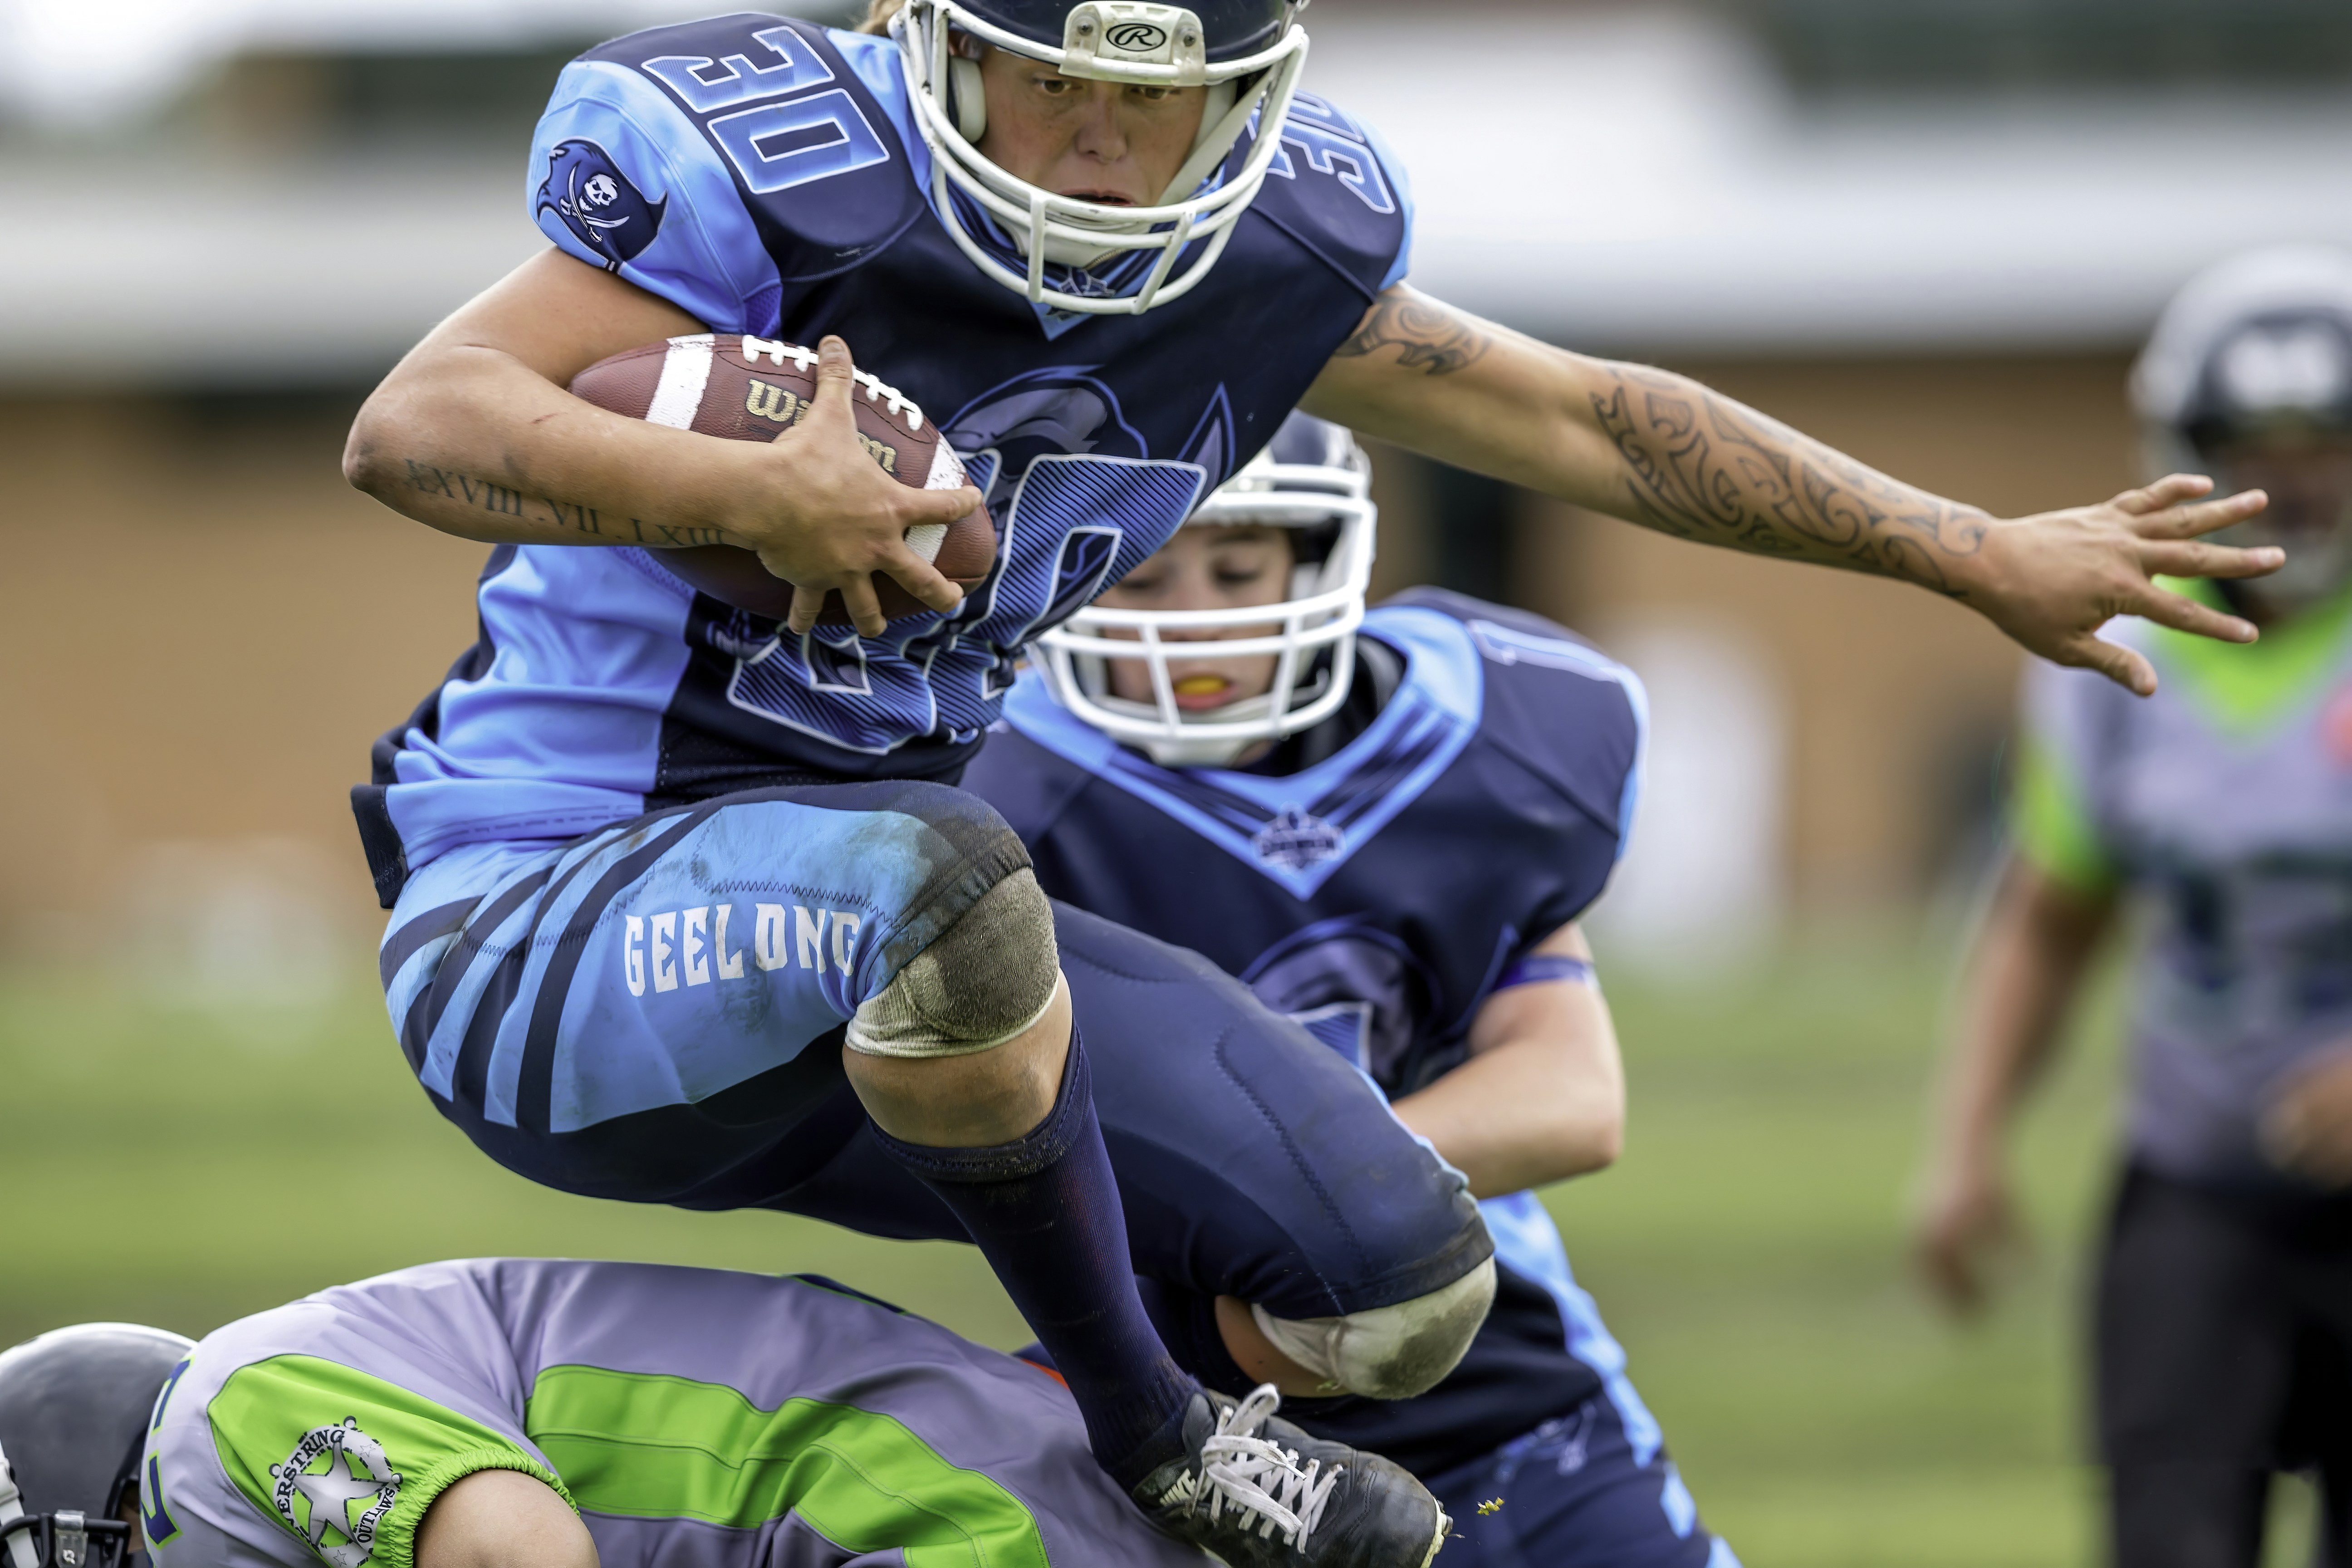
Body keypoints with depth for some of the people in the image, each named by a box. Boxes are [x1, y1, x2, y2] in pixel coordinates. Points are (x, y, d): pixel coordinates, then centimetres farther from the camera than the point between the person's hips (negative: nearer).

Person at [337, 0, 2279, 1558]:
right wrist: (748, 491, -40)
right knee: (938, 882, -39)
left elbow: (1589, 422, 14)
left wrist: (1985, 557, 19)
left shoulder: (1263, 259, 2)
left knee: (1403, 1289, -4)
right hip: (541, 953, -7)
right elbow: (413, 429, -26)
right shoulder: (775, 184, -18)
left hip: (854, 963, 7)